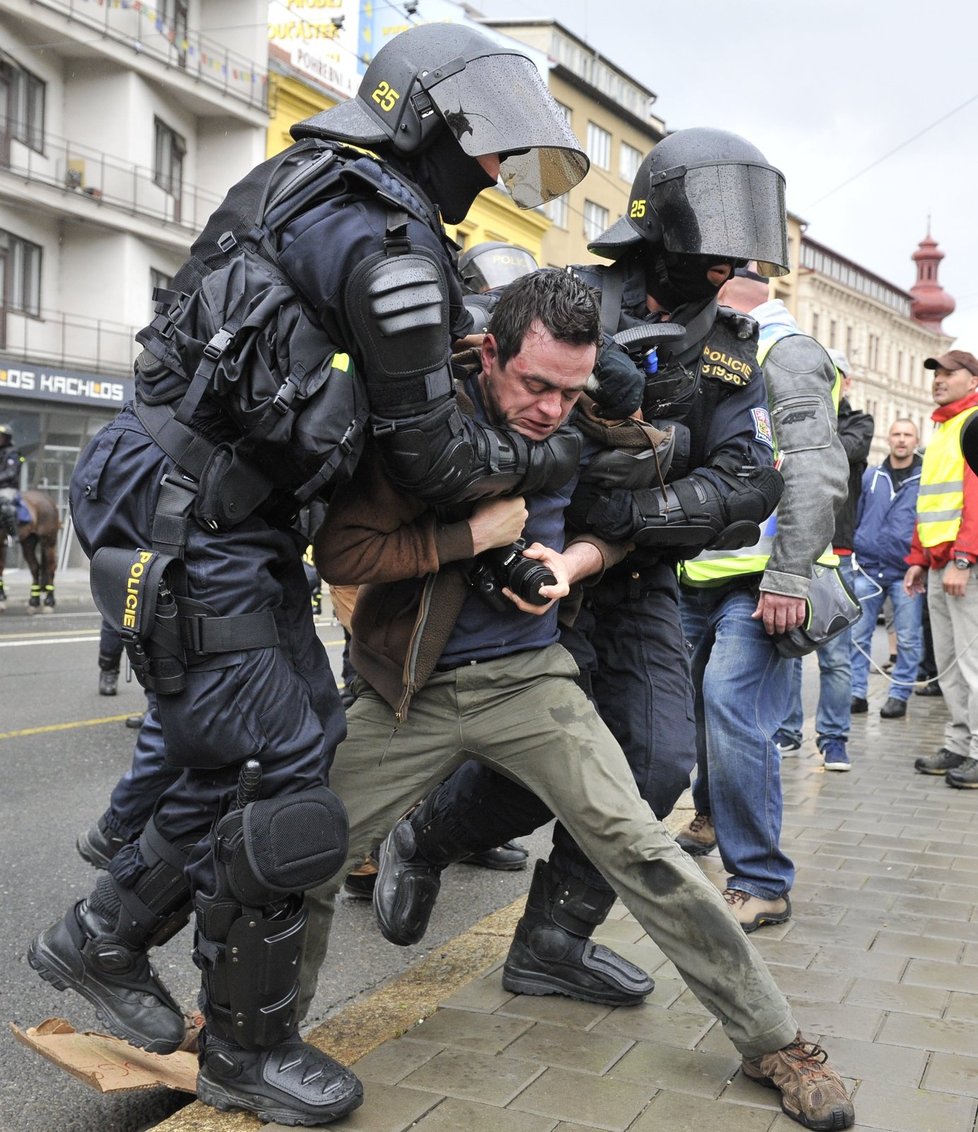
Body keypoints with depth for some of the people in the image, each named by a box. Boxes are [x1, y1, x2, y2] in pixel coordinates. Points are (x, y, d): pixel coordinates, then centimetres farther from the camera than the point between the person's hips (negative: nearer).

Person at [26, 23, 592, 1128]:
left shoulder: (308, 188, 17)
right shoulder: (389, 234, -14)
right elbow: (430, 457, -10)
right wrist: (555, 456, 5)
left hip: (230, 518, 10)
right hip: (186, 525, -10)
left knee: (299, 734, 13)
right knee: (273, 770, -3)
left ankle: (103, 939, 29)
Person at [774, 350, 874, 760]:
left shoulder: (858, 423, 9)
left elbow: (848, 447, -12)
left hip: (834, 553, -1)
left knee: (835, 654, 0)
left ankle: (833, 737, 9)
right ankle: (786, 731, 17)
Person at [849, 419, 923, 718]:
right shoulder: (870, 476, 10)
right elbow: (853, 517, 15)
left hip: (906, 572, -2)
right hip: (867, 569, 2)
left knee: (908, 639, 3)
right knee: (856, 634, 2)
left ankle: (899, 695, 13)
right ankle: (857, 693, 10)